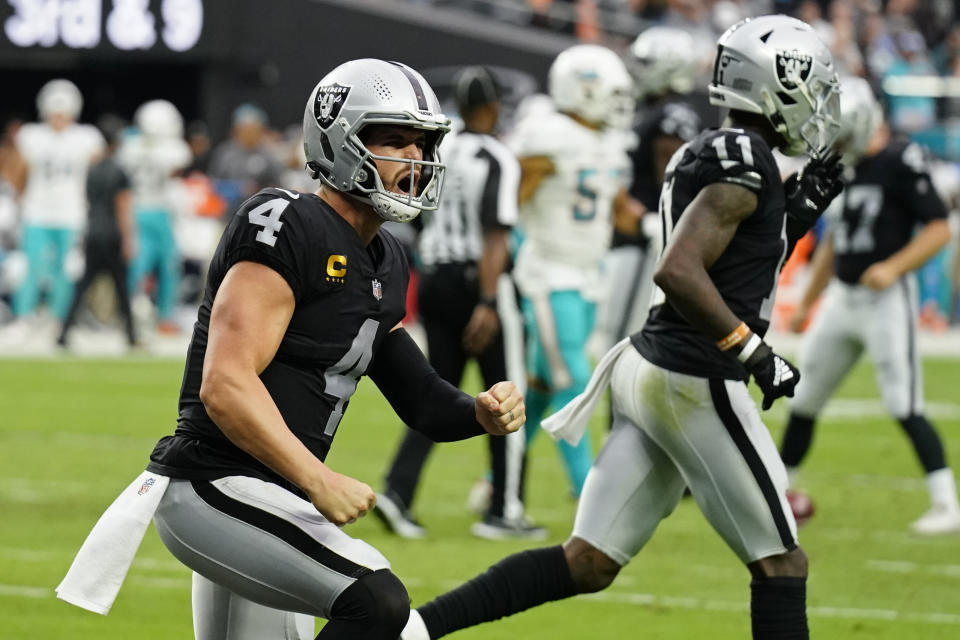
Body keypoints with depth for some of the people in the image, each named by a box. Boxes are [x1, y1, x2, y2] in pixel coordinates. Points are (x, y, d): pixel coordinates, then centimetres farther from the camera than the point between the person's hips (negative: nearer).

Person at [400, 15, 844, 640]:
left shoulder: (707, 155, 16)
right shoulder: (747, 163, -14)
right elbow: (679, 271, -25)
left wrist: (797, 215, 16)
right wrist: (754, 352, -20)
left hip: (650, 370, 9)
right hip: (695, 383, -9)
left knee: (588, 563, 7)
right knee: (780, 563, 2)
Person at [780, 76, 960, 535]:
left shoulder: (901, 163, -13)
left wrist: (894, 267, -26)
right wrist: (806, 303, 24)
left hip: (886, 300, -8)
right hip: (842, 298, 8)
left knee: (904, 407, -13)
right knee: (803, 399, 12)